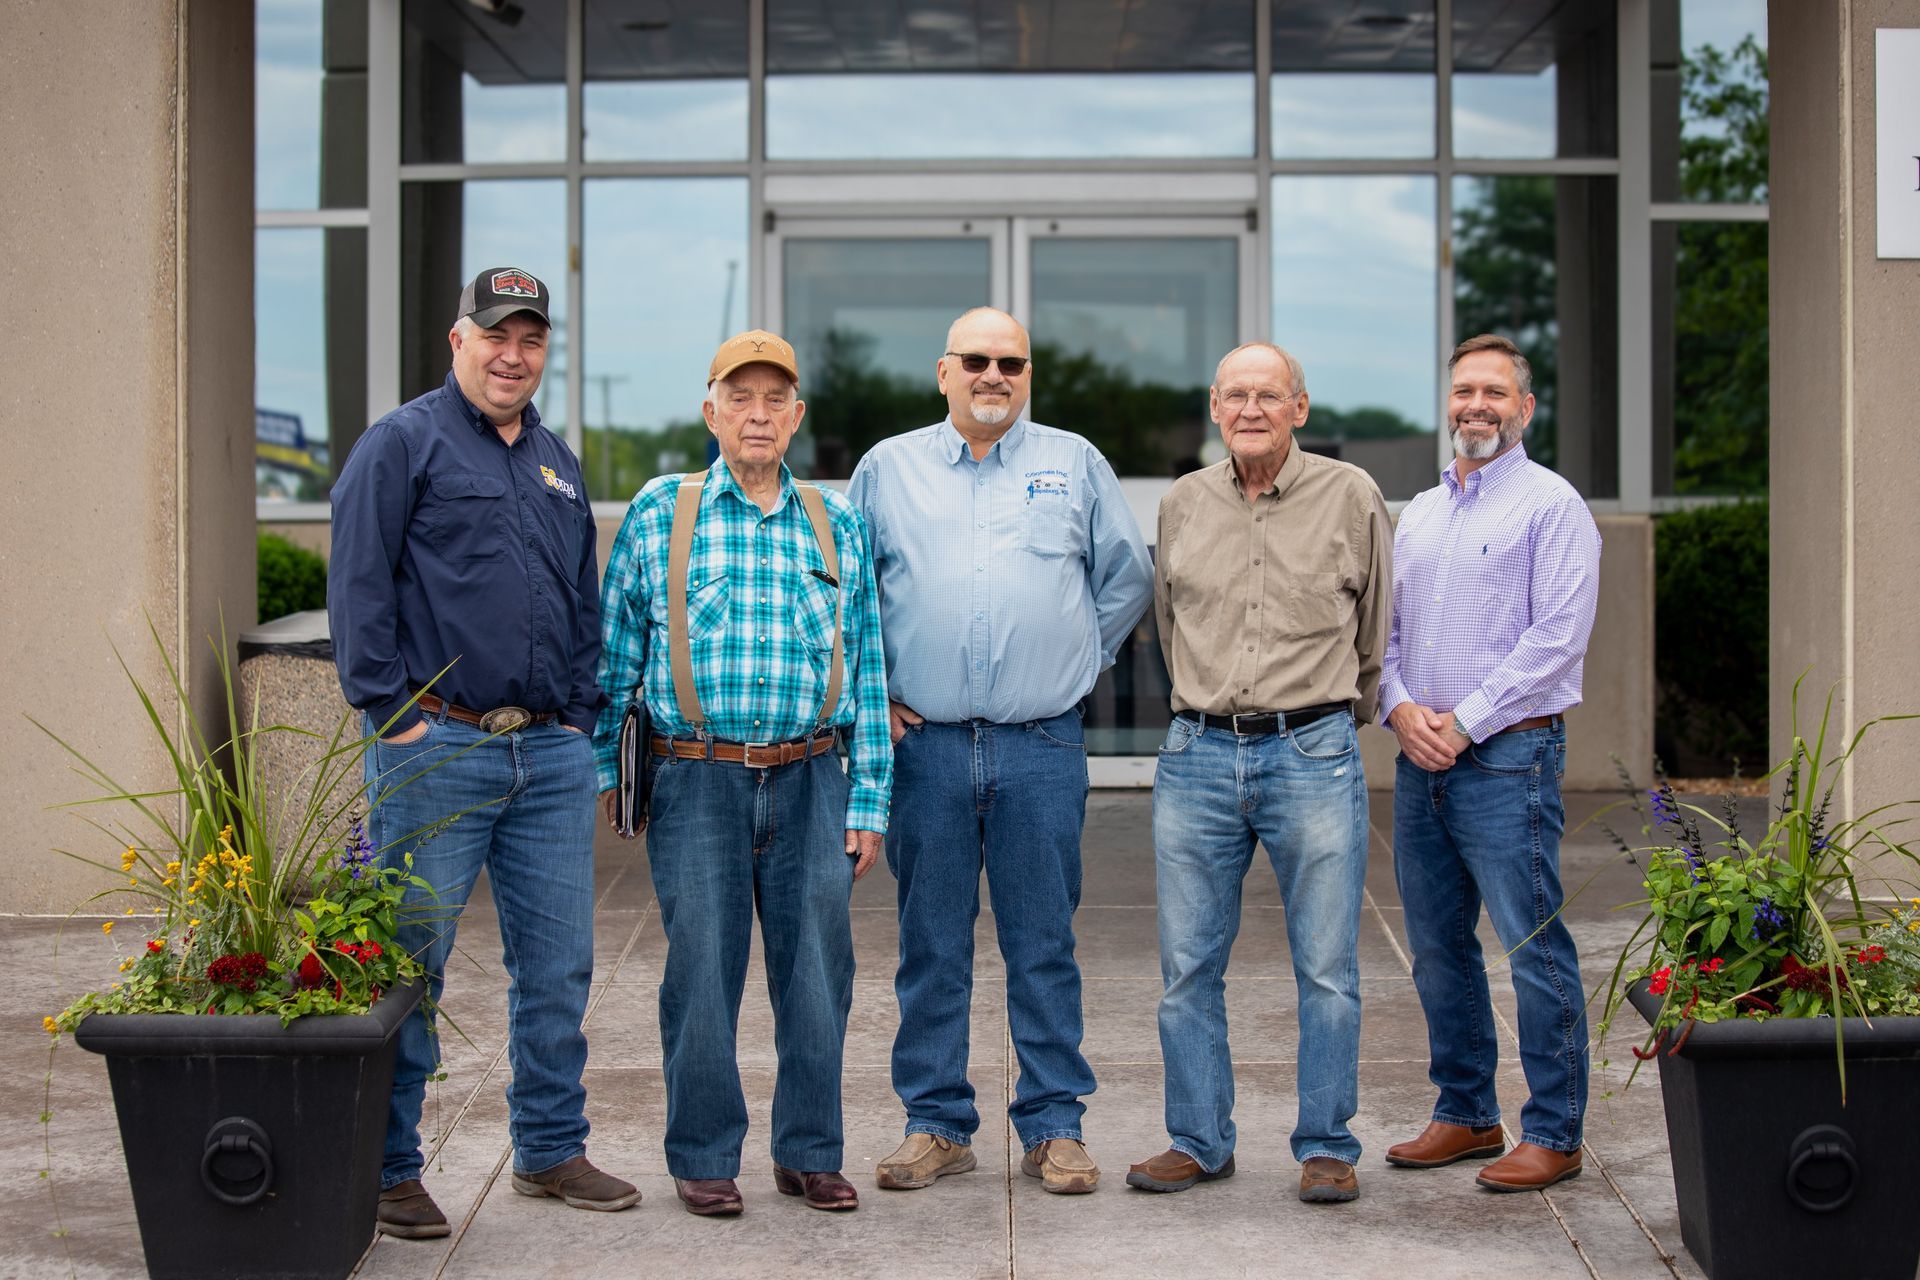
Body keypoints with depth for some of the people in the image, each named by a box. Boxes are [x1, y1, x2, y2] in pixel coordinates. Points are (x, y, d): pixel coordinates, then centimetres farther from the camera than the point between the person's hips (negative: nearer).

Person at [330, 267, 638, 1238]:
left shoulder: (558, 465, 19)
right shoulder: (403, 444, -1)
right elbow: (358, 587, -7)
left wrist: (582, 713, 13)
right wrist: (392, 712, -12)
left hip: (553, 755, 6)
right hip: (435, 748, -6)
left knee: (558, 964, 9)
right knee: (407, 967, -1)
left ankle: (551, 1149, 21)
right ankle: (385, 1170, 9)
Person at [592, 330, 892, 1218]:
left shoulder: (838, 527, 9)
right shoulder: (658, 514, 4)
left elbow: (865, 671, 10)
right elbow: (615, 654, 6)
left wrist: (867, 803, 6)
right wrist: (597, 770, 3)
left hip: (810, 779, 2)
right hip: (696, 779, -2)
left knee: (817, 967, 4)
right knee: (702, 969, 2)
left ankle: (810, 1152, 19)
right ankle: (704, 1158, 16)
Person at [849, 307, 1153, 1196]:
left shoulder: (1074, 465, 9)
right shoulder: (887, 468, 9)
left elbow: (1126, 578, 16)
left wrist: (1081, 662, 9)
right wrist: (872, 690, 6)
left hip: (1043, 748, 0)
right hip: (924, 746, 1)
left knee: (1045, 946, 4)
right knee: (931, 947, 5)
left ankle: (1054, 1126, 12)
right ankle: (936, 1123, 15)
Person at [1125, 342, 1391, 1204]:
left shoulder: (1350, 497, 1)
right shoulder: (1182, 504, 9)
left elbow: (1377, 625, 13)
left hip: (1313, 754, -2)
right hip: (1198, 755, 3)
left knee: (1326, 968, 1)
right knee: (1188, 966, 5)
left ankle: (1326, 1147, 13)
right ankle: (1198, 1141, 17)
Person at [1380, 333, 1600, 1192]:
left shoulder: (1551, 505, -4)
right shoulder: (1419, 513, 18)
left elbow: (1557, 637, -13)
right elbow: (1387, 626, 17)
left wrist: (1466, 721, -15)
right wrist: (1400, 706, -2)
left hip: (1508, 754, -7)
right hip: (1420, 759, 7)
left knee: (1533, 946, -5)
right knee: (1438, 947, 11)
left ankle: (1553, 1132, 3)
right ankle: (1465, 1114, 23)